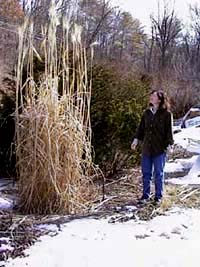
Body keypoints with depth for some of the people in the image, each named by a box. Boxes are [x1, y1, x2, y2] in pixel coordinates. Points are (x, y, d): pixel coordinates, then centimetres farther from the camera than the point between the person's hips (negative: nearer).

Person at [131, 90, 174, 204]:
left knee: (159, 174, 6)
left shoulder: (166, 114, -6)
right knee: (146, 173, 11)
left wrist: (169, 144, -11)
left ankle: (158, 196, 19)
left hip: (160, 149, -5)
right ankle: (146, 195, 23)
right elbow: (141, 128, 15)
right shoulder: (147, 113, 9)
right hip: (146, 148, 5)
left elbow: (169, 130, -5)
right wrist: (136, 139, 6)